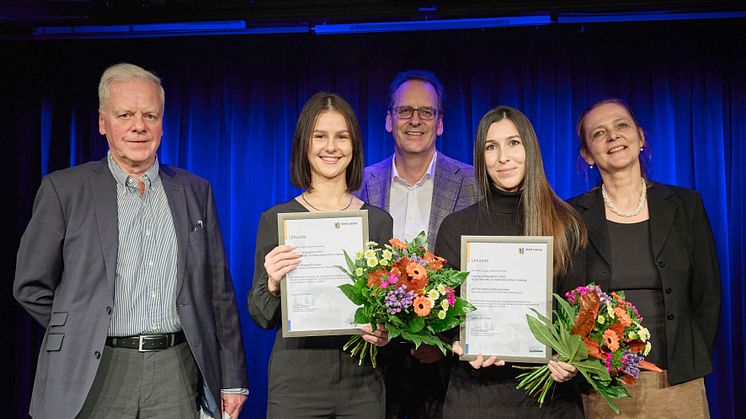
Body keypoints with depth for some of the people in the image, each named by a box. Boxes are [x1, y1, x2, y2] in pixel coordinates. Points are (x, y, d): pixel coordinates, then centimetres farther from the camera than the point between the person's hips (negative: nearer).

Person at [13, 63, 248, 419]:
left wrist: (232, 381, 6)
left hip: (178, 373, 2)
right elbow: (31, 286, 4)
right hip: (95, 374, -2)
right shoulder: (63, 189, 0)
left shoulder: (195, 191, 8)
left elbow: (219, 291, 8)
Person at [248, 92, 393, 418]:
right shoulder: (276, 219, -1)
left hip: (362, 382, 2)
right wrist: (273, 284, -20)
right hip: (296, 382, -1)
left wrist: (386, 332, -11)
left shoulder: (378, 220, 4)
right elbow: (262, 317, 0)